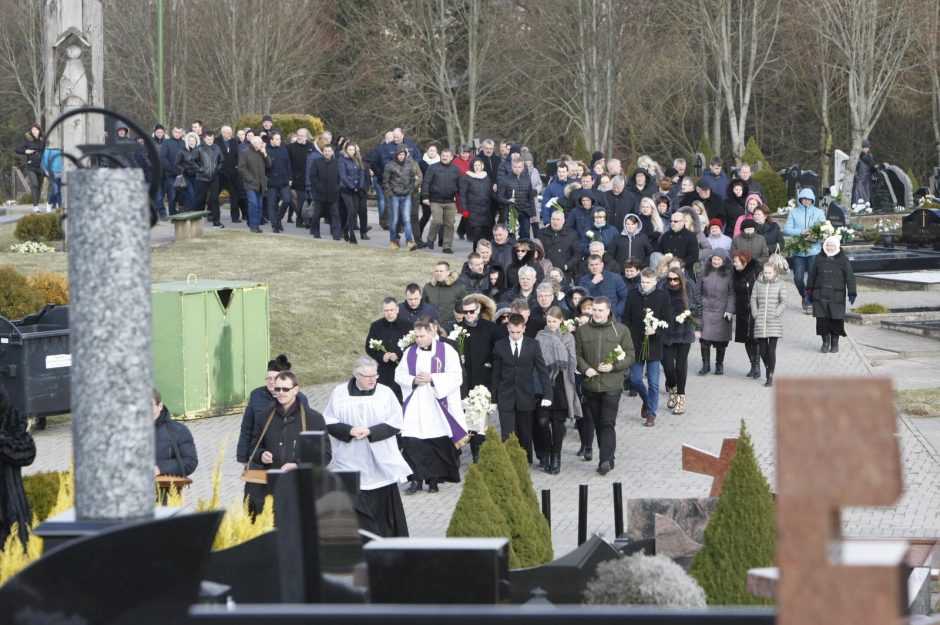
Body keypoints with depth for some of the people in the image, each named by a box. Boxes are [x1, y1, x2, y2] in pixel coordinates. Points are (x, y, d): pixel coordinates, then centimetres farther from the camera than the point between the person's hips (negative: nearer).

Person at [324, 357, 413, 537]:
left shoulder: (385, 393, 0)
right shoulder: (340, 393, 1)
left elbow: (395, 424, -3)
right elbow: (328, 422, 1)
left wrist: (370, 431, -16)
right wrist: (349, 430, -16)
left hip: (381, 463, 0)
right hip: (350, 461, 0)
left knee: (383, 502, 5)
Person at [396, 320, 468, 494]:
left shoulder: (446, 351, -3)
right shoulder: (410, 352, 8)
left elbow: (456, 376, -7)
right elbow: (399, 375, 11)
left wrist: (432, 378, -16)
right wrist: (413, 380, -9)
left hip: (438, 406, -2)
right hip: (415, 407, 2)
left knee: (438, 443, 1)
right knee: (412, 442, -9)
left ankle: (434, 480, 13)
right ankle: (416, 479, -3)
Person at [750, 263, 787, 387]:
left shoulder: (779, 285, 0)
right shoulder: (758, 284, 5)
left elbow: (783, 302, 1)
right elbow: (753, 299, 9)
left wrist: (775, 314, -10)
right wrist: (755, 314, -2)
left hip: (774, 321, -2)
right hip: (760, 322, 2)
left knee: (771, 350, -7)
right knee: (762, 350, 3)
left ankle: (770, 377, -1)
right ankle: (767, 368, 31)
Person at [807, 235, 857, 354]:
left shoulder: (843, 260, 1)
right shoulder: (819, 258, 7)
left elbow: (850, 277, 1)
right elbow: (812, 275, 14)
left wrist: (852, 293, -5)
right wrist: (809, 291, 13)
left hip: (837, 296, -2)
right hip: (820, 295, 2)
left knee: (836, 320, 0)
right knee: (822, 319, -1)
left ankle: (835, 343, 15)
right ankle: (825, 342, 13)